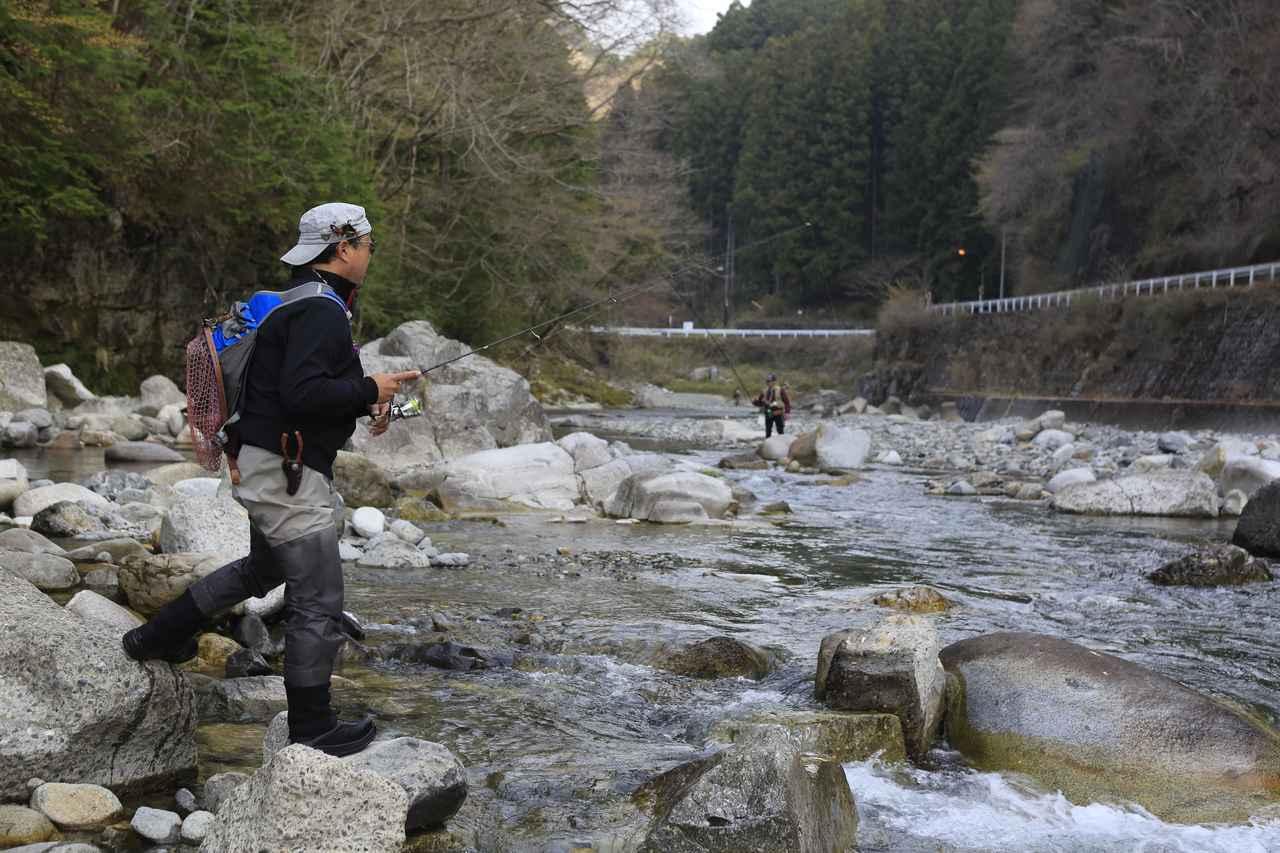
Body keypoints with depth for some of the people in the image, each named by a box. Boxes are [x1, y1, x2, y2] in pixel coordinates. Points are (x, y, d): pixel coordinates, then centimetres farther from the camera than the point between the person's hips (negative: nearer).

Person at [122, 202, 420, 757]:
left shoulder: (304, 304, 14)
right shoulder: (320, 311, -20)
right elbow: (301, 393, -30)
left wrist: (363, 401, 10)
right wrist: (368, 390, -18)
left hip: (268, 467, 11)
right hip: (288, 473, -11)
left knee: (263, 569, 31)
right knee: (318, 604, -1)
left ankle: (159, 637, 39)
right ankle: (312, 730, 10)